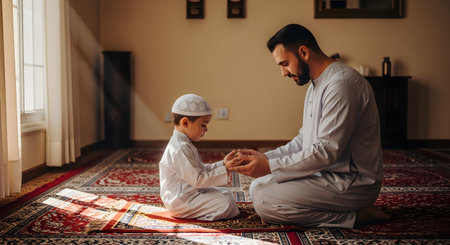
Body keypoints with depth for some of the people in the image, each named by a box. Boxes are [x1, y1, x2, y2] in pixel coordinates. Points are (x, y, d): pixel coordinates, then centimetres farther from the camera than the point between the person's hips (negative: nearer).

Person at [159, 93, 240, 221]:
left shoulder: (184, 144, 12)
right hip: (181, 201, -11)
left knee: (228, 195, 15)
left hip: (190, 192, 11)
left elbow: (202, 169, 17)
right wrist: (225, 170, -24)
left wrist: (223, 164, 5)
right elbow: (197, 179, -25)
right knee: (226, 205, -19)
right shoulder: (180, 148, -24)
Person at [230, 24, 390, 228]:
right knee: (258, 186, 10)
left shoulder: (342, 83, -21)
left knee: (264, 201, -19)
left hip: (352, 183, -11)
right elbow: (304, 141, 17)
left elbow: (326, 152, -26)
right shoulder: (316, 85, 14)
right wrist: (265, 157, 3)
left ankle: (356, 216, -8)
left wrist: (270, 166, -20)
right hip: (329, 175, 11)